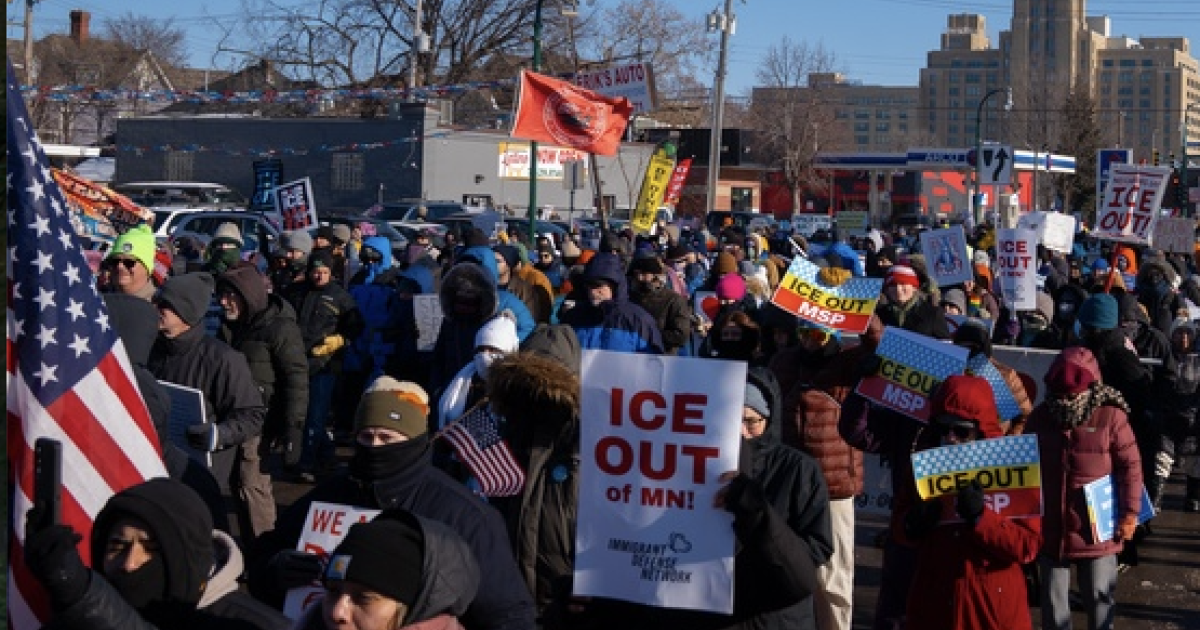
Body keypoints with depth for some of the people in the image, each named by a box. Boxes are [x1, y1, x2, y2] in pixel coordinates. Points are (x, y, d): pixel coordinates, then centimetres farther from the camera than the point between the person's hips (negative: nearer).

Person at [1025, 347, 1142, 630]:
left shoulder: (1111, 417, -11)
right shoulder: (1039, 417, 0)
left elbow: (1130, 466, -8)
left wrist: (1130, 513, -10)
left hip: (1097, 528, -3)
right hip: (1050, 526, 3)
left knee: (1099, 595, 10)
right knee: (1052, 596, 14)